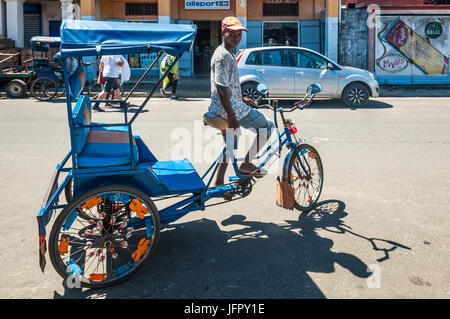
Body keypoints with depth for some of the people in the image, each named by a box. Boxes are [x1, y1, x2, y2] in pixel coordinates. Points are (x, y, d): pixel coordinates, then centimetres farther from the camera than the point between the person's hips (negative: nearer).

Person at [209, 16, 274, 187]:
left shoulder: (227, 54, 18)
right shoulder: (223, 55, -15)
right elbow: (221, 88, -22)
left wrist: (242, 99, 25)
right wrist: (231, 115, -24)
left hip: (229, 105, 11)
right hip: (230, 107, -11)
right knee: (268, 126, -4)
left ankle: (219, 183, 24)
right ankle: (246, 164, 1)